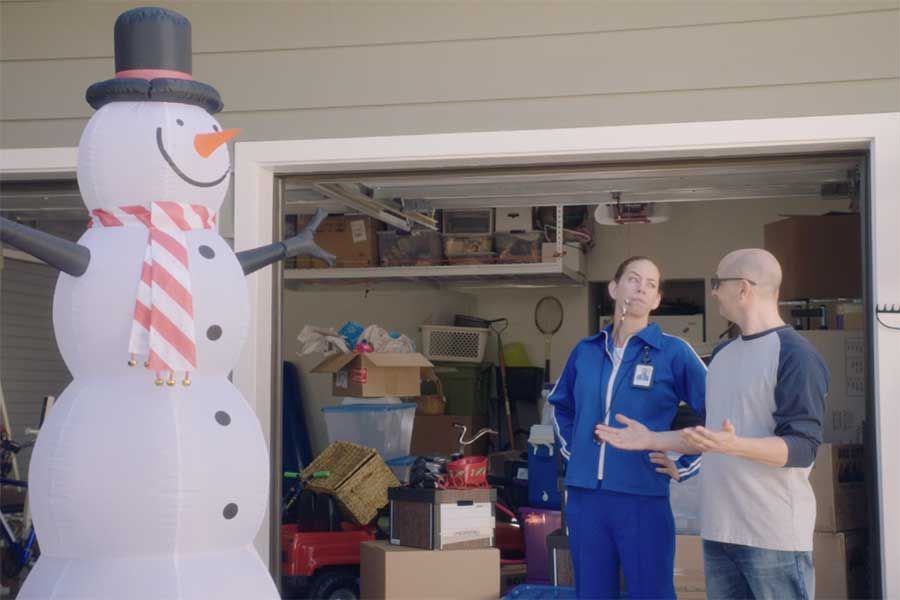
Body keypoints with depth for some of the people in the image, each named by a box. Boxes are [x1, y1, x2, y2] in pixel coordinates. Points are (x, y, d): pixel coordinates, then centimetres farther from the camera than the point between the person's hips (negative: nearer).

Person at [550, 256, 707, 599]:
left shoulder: (673, 352, -3)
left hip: (642, 497, -4)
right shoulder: (586, 351, 10)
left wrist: (684, 468, -3)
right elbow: (560, 404, 27)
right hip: (583, 497, 4)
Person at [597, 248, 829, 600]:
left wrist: (733, 446, -32)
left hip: (775, 533, -8)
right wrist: (651, 441, 17)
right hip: (718, 529, 8)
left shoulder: (796, 355, -11)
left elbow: (802, 447, -18)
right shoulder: (723, 354, 16)